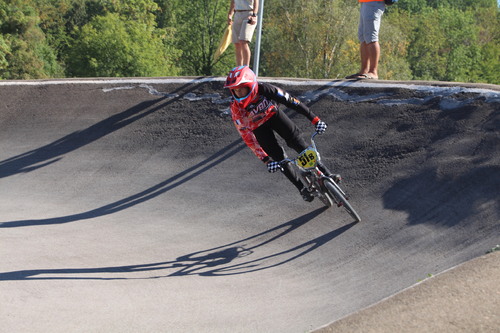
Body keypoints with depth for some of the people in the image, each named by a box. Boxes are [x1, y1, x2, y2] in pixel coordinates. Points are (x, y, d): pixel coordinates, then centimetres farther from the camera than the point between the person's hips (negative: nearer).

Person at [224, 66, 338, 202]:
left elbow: (291, 102, -27)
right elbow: (247, 137, -28)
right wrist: (266, 160, -34)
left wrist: (315, 119, -27)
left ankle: (325, 173, -9)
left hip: (273, 114, 0)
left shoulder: (264, 89, -33)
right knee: (279, 157, -11)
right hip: (258, 127, 0)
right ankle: (302, 188, 5)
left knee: (296, 141, -17)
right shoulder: (236, 109, -32)